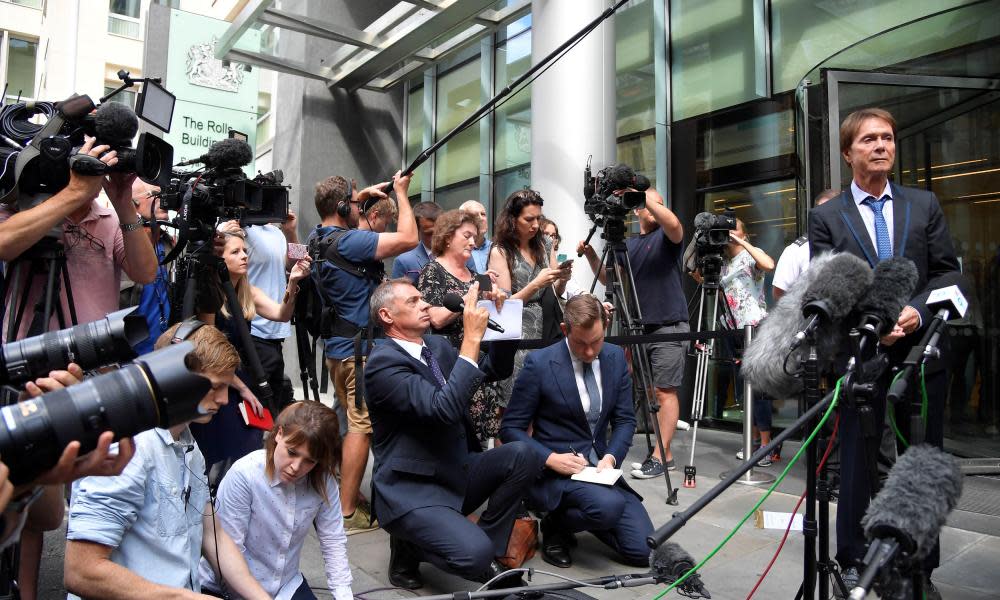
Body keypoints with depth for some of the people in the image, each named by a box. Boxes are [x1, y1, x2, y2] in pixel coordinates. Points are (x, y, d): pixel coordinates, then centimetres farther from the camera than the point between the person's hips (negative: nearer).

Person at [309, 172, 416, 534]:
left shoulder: (317, 238, 8)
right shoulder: (349, 241, -19)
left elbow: (343, 213, 32)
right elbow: (408, 238, -22)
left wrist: (364, 195, 21)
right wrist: (401, 192, -10)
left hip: (337, 345, 10)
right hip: (359, 347, -10)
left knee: (353, 422, 19)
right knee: (362, 426, -3)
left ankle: (347, 496, 29)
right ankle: (347, 513, 3)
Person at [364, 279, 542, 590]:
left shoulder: (437, 345, 7)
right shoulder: (382, 362, -18)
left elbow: (497, 370, 12)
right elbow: (444, 408, -31)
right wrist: (472, 337, -30)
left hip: (457, 473, 8)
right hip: (411, 490, -8)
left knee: (521, 455, -12)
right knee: (474, 553, -26)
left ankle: (486, 552, 4)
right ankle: (408, 547, 6)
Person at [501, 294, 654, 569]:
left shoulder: (616, 358, 2)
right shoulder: (539, 363, -14)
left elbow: (625, 419, 7)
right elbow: (510, 429, -9)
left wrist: (611, 457, -11)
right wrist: (550, 458, -22)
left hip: (598, 466, 6)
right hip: (553, 470, -5)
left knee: (643, 551, -5)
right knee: (609, 505, -33)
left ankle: (581, 516, 21)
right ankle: (556, 526, -1)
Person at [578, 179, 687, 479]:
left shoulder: (666, 237, 1)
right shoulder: (628, 244, 16)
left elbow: (674, 223, -23)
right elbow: (609, 279, 15)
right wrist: (591, 256, -1)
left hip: (669, 326, -6)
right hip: (640, 328, 6)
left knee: (665, 391, -5)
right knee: (650, 392, 9)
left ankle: (659, 456, -2)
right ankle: (665, 452, 18)